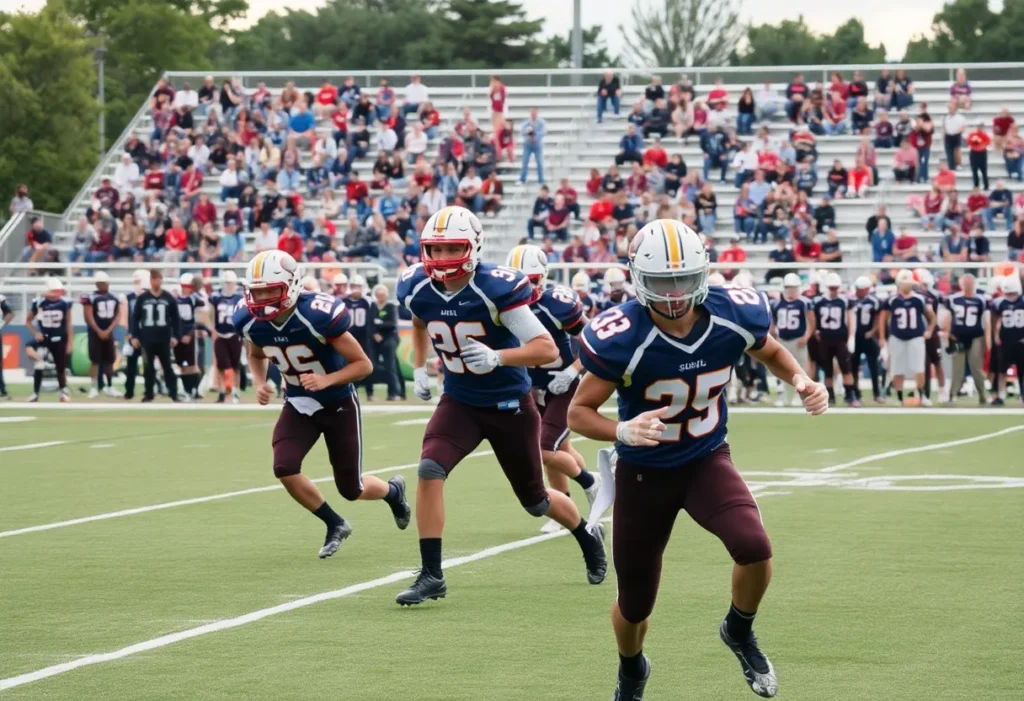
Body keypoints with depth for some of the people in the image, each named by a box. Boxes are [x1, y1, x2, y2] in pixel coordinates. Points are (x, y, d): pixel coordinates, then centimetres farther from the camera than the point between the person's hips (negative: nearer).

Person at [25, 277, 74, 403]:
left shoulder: (65, 303, -7)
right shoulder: (38, 303, -10)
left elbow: (68, 324, -1)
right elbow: (28, 321, 5)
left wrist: (69, 343, -3)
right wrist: (35, 333, -9)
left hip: (59, 340, 1)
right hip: (44, 340, -1)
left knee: (61, 367, 5)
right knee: (39, 367, -7)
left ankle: (64, 393, 19)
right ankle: (35, 394, 4)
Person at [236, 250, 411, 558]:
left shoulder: (319, 316, -31)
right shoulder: (249, 321, -15)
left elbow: (364, 365, -21)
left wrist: (327, 380, -36)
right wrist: (260, 384, -8)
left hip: (339, 404, -4)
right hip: (299, 404, 4)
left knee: (351, 489, 3)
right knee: (284, 468, -19)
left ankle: (393, 491, 41)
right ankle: (335, 525, 6)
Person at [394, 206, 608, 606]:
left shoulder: (496, 289, -26)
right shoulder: (417, 289, -10)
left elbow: (548, 349, -28)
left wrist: (498, 357, -42)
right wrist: (419, 368, 13)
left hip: (510, 404, -3)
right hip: (459, 401, 4)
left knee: (535, 502, 12)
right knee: (430, 471, -23)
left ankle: (588, 537, 45)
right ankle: (431, 576, -16)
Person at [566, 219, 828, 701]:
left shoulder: (734, 316, -17)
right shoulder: (621, 338, -27)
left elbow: (770, 352, 7)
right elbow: (579, 412, -17)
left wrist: (800, 380, -14)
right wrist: (623, 431, -37)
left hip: (708, 461, 1)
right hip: (644, 474, -1)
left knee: (754, 548, -27)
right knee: (634, 605, 9)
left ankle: (739, 633, 7)